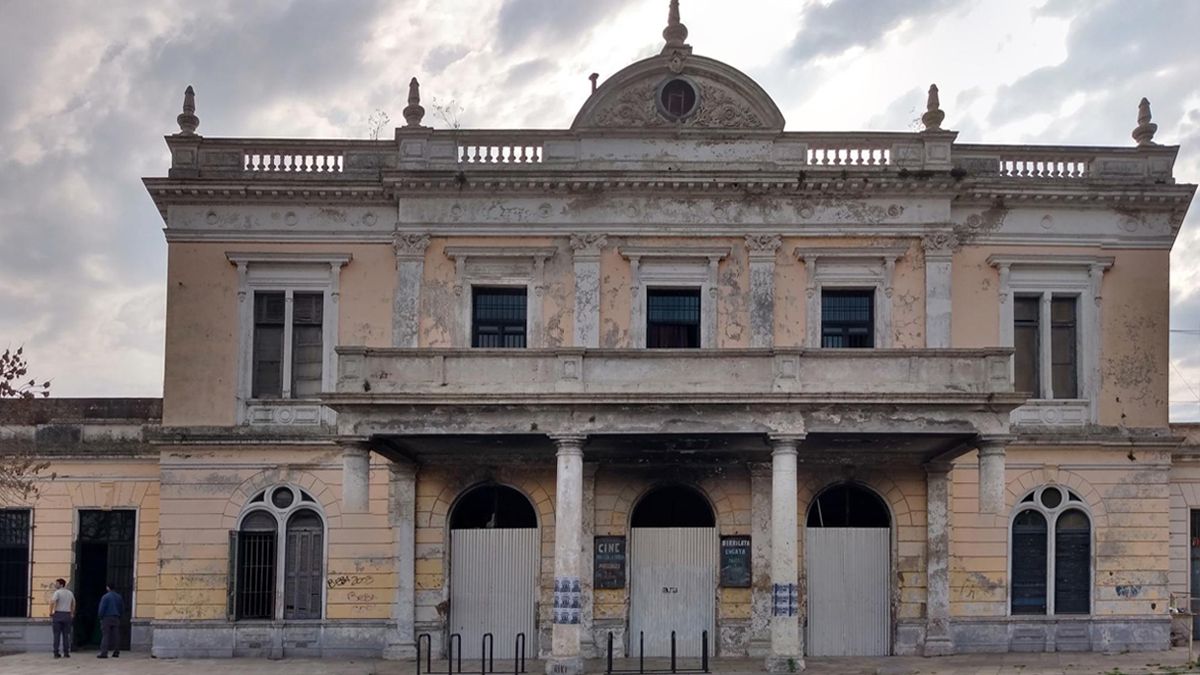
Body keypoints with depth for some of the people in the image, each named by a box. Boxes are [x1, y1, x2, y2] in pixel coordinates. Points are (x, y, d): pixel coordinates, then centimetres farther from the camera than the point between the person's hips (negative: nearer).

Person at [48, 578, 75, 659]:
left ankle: (56, 653, -3)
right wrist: (72, 614, 25)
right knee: (66, 635, 7)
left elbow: (52, 602, -19)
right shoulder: (70, 593, 13)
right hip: (67, 615, 5)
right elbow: (73, 604, 20)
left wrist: (51, 613, -11)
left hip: (58, 614, -5)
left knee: (57, 635, -1)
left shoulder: (57, 592, -7)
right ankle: (66, 652, 5)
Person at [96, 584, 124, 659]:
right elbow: (122, 609, 15)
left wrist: (101, 617, 3)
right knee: (116, 635, 8)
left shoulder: (105, 597, -10)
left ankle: (104, 653, -12)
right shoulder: (119, 597, 8)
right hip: (116, 619, 5)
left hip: (107, 618, -5)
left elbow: (102, 609, -10)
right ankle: (116, 652, 11)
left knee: (105, 636, -6)